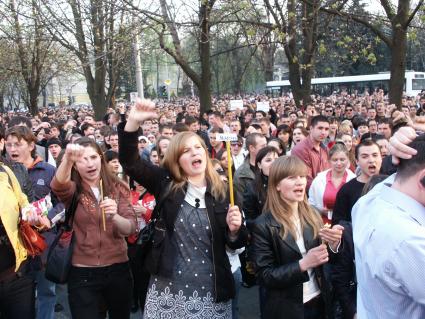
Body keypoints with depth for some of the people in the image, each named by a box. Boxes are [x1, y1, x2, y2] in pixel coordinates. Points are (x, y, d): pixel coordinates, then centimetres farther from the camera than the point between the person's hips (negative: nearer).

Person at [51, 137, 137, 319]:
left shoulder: (118, 188, 0)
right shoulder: (72, 190, -4)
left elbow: (131, 228, -10)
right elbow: (58, 186, -29)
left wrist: (114, 217, -31)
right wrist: (67, 159, -48)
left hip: (118, 270, 2)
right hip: (82, 273, -2)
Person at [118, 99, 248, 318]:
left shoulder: (222, 192, -2)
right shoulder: (165, 183, -1)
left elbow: (235, 244, 5)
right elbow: (130, 162, -9)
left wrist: (235, 230, -18)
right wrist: (133, 122, -22)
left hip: (211, 290, 1)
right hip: (168, 287, 0)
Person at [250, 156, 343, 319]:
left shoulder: (312, 215, -1)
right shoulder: (263, 226, -15)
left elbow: (325, 257, 6)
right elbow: (265, 277, -15)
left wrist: (334, 243, -14)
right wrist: (303, 264, -23)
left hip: (319, 301, 5)